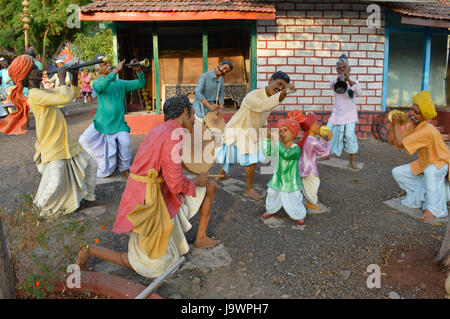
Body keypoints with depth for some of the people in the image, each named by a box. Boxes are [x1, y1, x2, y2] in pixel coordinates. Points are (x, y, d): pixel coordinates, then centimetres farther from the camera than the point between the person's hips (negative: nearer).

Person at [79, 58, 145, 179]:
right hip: (101, 123, 0)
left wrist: (138, 71, -19)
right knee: (84, 140, -9)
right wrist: (115, 71, -32)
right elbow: (99, 87, -26)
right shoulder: (97, 82, -1)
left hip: (118, 124, 0)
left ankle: (124, 169, 2)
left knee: (125, 142, -21)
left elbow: (140, 84, 1)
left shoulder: (121, 83, 6)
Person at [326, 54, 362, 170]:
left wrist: (349, 80, -34)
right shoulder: (335, 80, 2)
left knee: (349, 135, -14)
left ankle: (351, 161, -3)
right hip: (337, 112, 3)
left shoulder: (353, 81, -1)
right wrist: (339, 78, -46)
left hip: (349, 113, -2)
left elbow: (359, 93, -20)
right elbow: (331, 85, -23)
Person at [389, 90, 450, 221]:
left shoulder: (427, 131, -33)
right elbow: (391, 141, -5)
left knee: (430, 171, -41)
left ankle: (433, 208, -26)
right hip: (423, 164, 8)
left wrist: (397, 124, -23)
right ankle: (421, 195, 8)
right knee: (397, 172, -1)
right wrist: (393, 123, -14)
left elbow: (401, 143, -35)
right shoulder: (412, 126, -6)